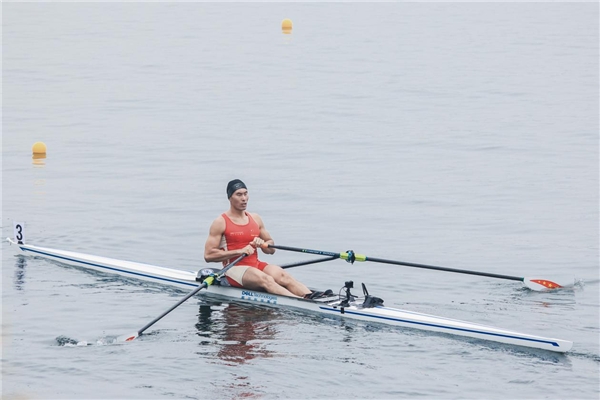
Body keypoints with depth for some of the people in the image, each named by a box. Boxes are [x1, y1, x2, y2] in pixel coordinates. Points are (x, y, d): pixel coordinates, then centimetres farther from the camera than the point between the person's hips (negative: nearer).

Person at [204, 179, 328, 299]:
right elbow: (208, 255, -10)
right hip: (234, 269, -6)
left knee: (281, 275, -25)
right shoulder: (220, 223, -2)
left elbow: (271, 249, 19)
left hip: (256, 265, 6)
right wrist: (239, 251, -17)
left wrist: (262, 244, -6)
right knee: (265, 279, -33)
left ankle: (310, 297, -47)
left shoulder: (255, 219, 15)